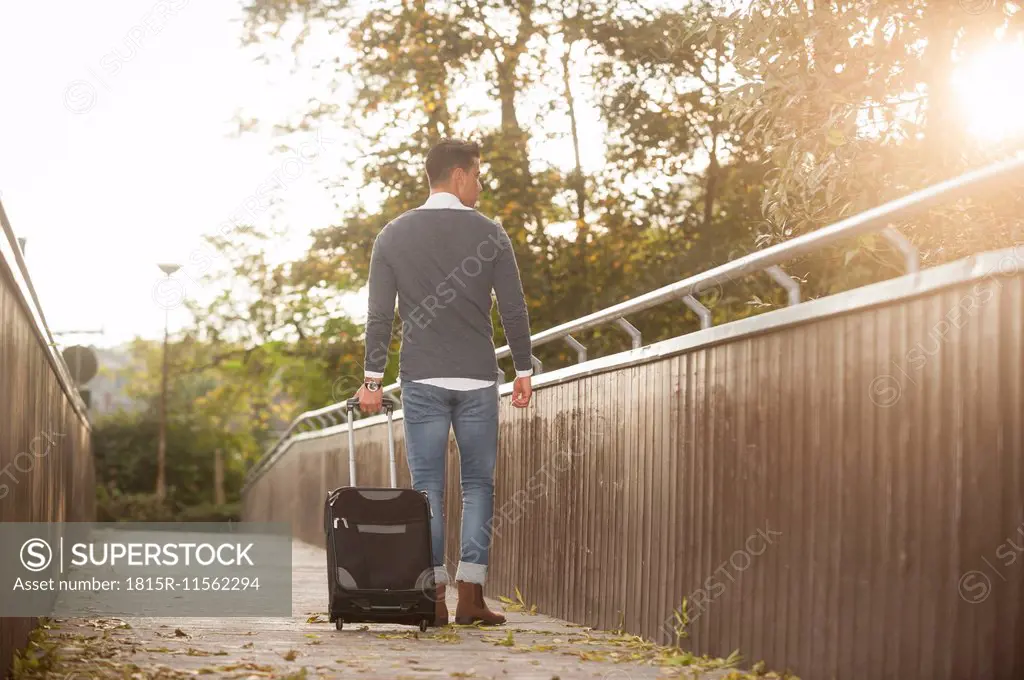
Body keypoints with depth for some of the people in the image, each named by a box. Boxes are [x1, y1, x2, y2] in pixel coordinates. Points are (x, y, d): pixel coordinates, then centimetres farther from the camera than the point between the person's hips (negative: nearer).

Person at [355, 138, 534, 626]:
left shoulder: (394, 235, 3)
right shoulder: (488, 234, 0)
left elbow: (379, 315, 0)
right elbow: (514, 310, 0)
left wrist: (372, 379, 4)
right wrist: (523, 371, 8)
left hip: (421, 379, 1)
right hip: (477, 378, -1)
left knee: (427, 487, 3)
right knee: (478, 484, 7)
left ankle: (432, 598, 0)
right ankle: (470, 595, 1)